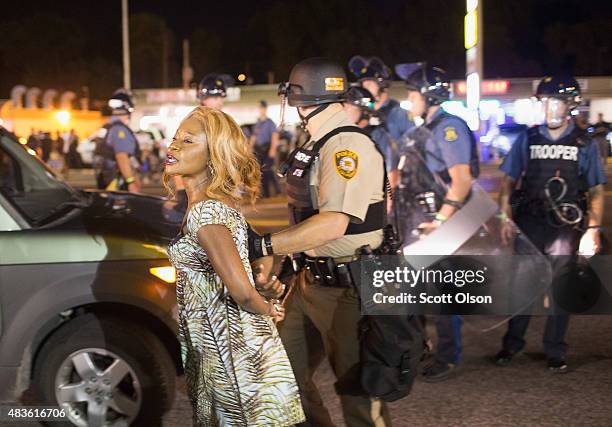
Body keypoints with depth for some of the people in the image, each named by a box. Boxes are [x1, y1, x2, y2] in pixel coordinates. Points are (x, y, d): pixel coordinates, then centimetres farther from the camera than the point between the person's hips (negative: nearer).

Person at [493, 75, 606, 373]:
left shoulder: (584, 144, 3)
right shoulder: (528, 138, 6)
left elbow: (596, 191, 4)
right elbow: (508, 181, 8)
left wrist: (593, 229, -4)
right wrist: (505, 218, -1)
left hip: (565, 226, -1)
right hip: (529, 222, 1)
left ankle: (555, 352, 13)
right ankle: (512, 343, 19)